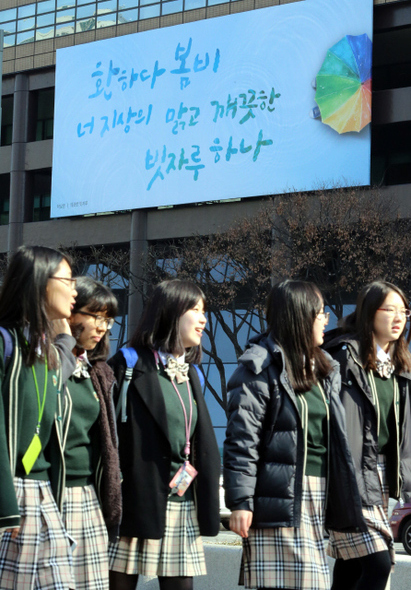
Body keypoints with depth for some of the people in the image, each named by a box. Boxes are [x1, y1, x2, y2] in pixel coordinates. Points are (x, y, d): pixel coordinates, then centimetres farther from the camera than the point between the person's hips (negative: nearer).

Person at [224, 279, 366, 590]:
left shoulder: (324, 368, 18)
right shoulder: (262, 366, -7)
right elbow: (241, 439, -12)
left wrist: (345, 496, 18)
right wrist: (240, 501, -17)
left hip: (319, 494, 8)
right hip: (280, 495, -8)